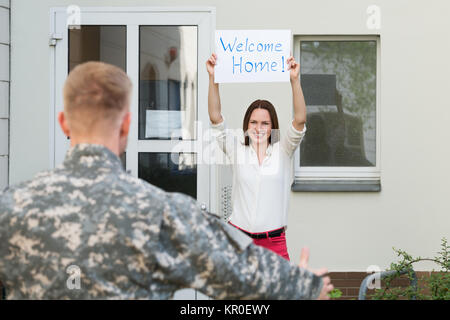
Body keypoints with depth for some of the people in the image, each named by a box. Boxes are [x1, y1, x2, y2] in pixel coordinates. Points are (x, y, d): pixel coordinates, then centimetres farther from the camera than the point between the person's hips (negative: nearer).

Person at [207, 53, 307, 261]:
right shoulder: (237, 150, 7)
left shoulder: (282, 151, 6)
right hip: (237, 236, 0)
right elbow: (216, 118, -1)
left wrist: (295, 80, -18)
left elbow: (300, 120, -8)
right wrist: (213, 78, -10)